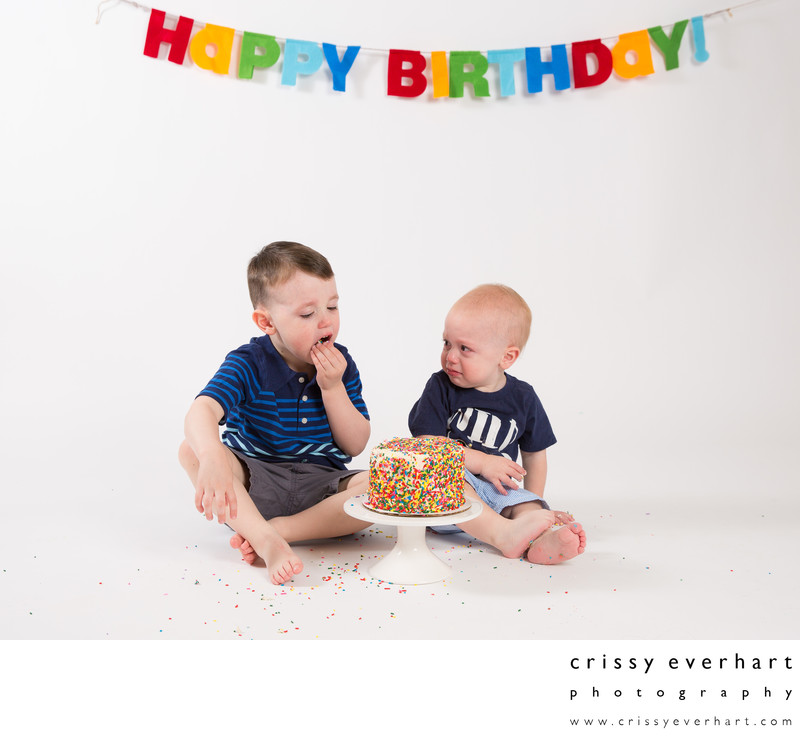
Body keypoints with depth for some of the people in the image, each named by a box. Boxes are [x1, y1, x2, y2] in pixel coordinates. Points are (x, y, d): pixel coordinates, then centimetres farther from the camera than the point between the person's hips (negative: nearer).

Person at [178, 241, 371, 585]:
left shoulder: (341, 364, -2)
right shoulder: (248, 364, -12)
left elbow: (356, 445, -2)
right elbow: (201, 412, -31)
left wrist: (333, 388, -17)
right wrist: (212, 457, -54)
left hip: (321, 485, 2)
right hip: (252, 484, -2)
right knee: (192, 450, -28)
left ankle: (277, 529, -27)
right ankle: (267, 542, -37)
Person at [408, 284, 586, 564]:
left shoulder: (523, 398, 3)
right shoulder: (441, 388, -3)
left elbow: (534, 454, 15)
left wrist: (535, 507, 10)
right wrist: (482, 462, -16)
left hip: (498, 492, 3)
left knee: (524, 503, -24)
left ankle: (541, 541, -56)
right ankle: (505, 534, -46)